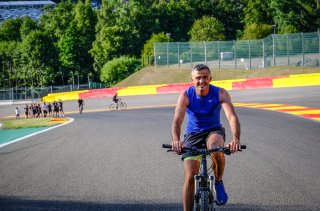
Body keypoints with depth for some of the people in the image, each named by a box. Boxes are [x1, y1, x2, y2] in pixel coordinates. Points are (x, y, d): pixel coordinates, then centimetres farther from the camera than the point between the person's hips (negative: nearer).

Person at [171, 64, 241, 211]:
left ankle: (218, 183, -9)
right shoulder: (186, 96, -17)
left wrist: (236, 139, -48)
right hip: (192, 135, 1)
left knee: (216, 149, -37)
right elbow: (177, 121, -29)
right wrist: (176, 140, -50)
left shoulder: (220, 94, -17)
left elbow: (232, 117, -29)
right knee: (190, 178, -10)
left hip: (214, 131, -1)